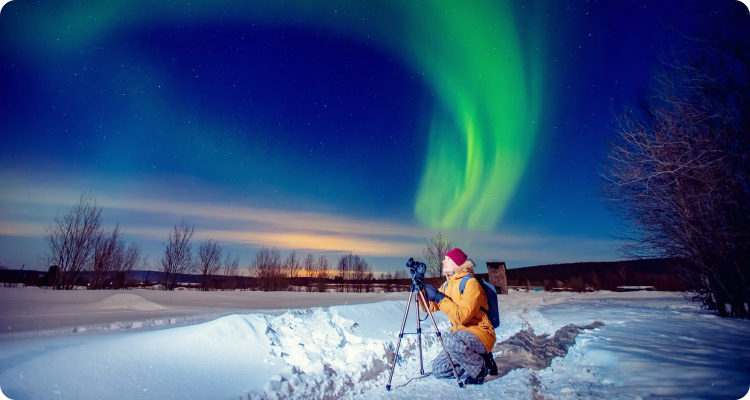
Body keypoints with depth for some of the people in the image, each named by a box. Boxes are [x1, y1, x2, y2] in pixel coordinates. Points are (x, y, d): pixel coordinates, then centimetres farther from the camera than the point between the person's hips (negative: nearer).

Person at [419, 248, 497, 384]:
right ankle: (477, 359, 13)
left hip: (480, 333, -8)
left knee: (450, 340, -37)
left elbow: (463, 316, -27)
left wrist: (439, 298, -25)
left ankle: (481, 368, -10)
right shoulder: (447, 285, 9)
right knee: (438, 370, 0)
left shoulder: (471, 283, -16)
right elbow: (429, 306, 5)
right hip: (460, 334, 8)